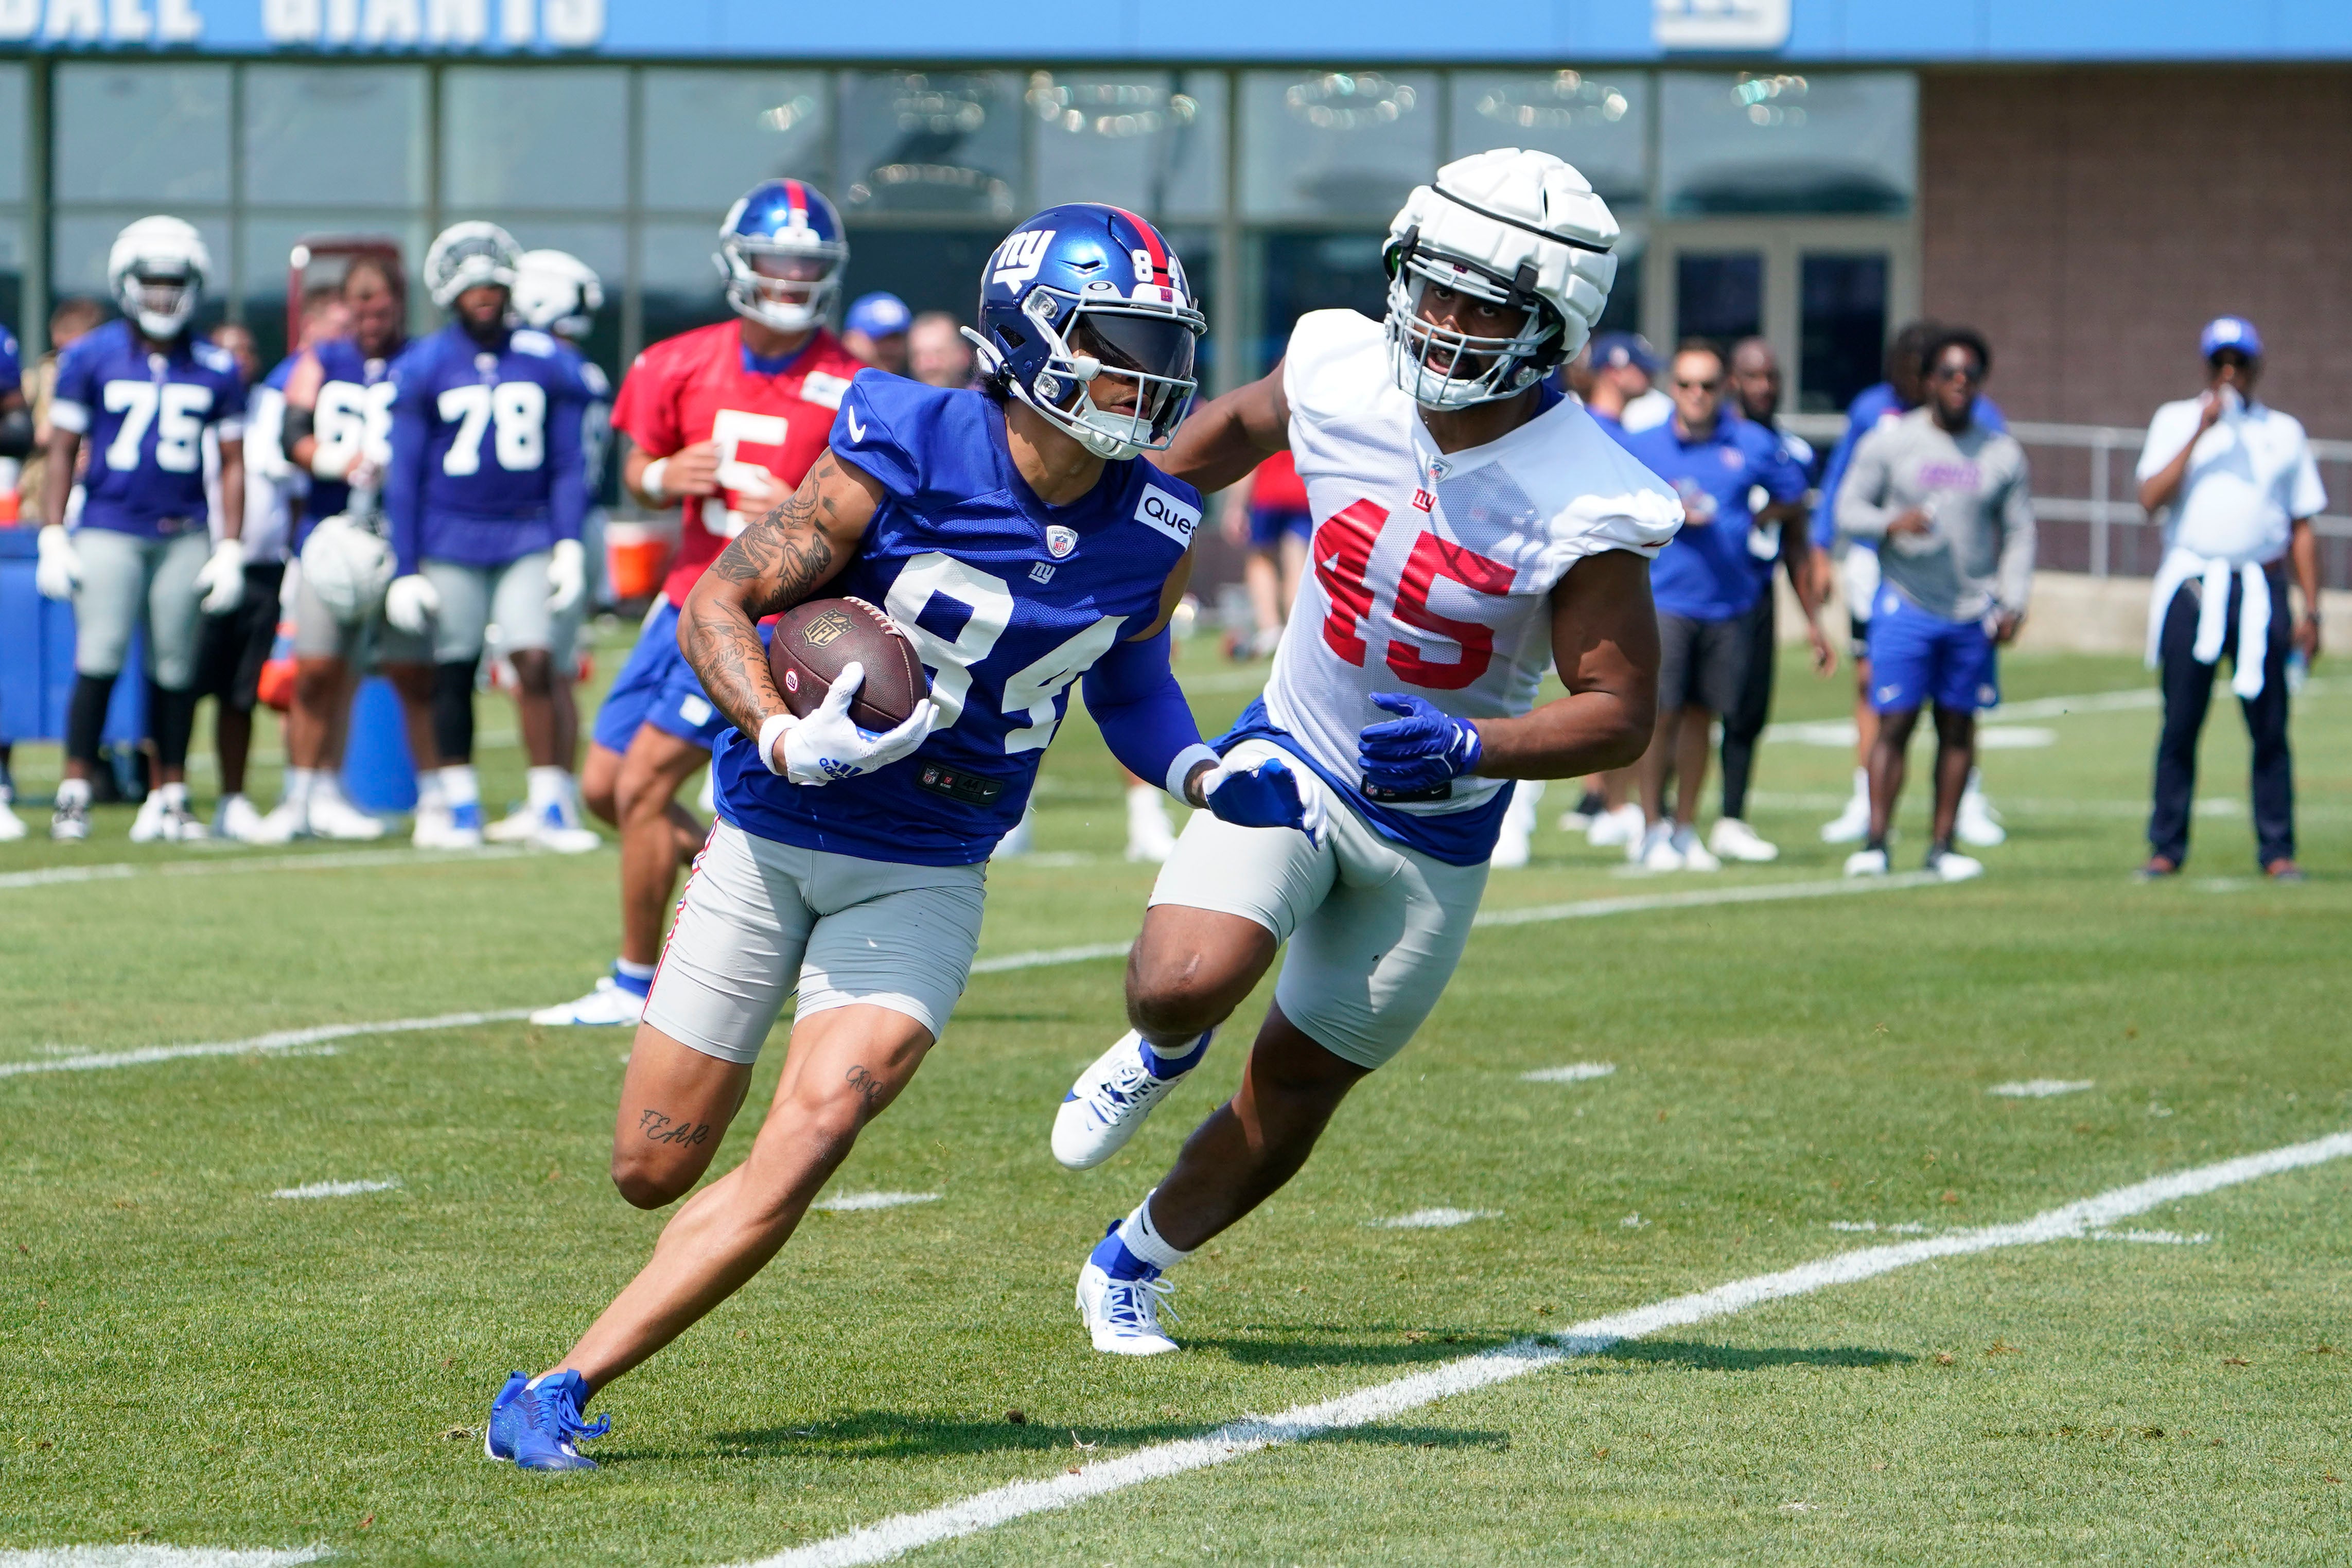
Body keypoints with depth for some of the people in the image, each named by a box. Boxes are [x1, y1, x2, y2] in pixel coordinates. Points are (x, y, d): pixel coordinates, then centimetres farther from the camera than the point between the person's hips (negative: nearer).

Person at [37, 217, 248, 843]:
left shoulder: (215, 370, 7)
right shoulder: (90, 358, 2)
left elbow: (233, 462, 11)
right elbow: (61, 450, 5)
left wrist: (230, 550, 5)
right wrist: (53, 539, -1)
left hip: (184, 536, 2)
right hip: (108, 530, -2)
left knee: (174, 668, 2)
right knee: (99, 657, -11)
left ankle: (168, 795, 9)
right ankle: (74, 794, -6)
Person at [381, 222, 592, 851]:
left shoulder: (547, 363, 4)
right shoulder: (424, 369, -1)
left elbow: (566, 465, 8)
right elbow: (404, 476, 2)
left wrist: (569, 545, -1)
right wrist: (404, 570, -1)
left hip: (527, 539, 0)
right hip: (451, 541, 0)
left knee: (536, 663, -11)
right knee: (454, 675, 4)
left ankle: (548, 803, -7)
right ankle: (461, 807, 14)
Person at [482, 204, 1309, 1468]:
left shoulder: (1149, 534, -5)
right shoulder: (907, 461, -18)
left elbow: (1128, 677, 16)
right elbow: (718, 603, -13)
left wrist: (1207, 776, -3)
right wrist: (783, 740, -29)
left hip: (923, 879, 2)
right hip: (771, 842, -2)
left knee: (805, 1148, -19)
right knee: (655, 1169, 3)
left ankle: (561, 1391, -14)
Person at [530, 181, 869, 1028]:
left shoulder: (846, 393, -13)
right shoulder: (684, 366, 0)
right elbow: (639, 466, 13)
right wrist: (662, 476, -11)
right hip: (689, 598, 7)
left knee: (643, 787, -10)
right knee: (604, 787, 9)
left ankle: (634, 985, 3)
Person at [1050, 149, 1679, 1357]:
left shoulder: (1582, 506, -25)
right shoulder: (1342, 376, -16)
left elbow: (1620, 712, -18)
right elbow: (1231, 430, 9)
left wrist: (1471, 748, -34)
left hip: (1436, 826, -1)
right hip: (1289, 757, 1)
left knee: (1290, 1099, 10)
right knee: (1183, 983, -25)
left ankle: (1131, 1266, 36)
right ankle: (1164, 1051, 13)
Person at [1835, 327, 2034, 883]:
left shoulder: (2002, 453, 8)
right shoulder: (1889, 442, 2)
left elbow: (2019, 532, 10)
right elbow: (1849, 508, 1)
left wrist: (2013, 603, -1)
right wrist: (1892, 523, -20)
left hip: (1974, 612, 2)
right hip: (1905, 603, -2)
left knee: (1958, 727, 4)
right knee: (1895, 722, -7)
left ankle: (1942, 844, 9)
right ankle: (1875, 842, -5)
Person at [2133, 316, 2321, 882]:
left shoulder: (2283, 432, 14)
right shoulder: (2176, 421, 10)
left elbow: (2302, 527, 13)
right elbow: (2151, 497, -5)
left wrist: (2310, 610, 6)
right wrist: (2200, 432, -11)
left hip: (2261, 591, 1)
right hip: (2191, 583, -1)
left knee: (2270, 725, -3)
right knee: (2180, 724, -2)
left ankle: (2277, 851, 1)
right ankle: (2167, 849, 4)